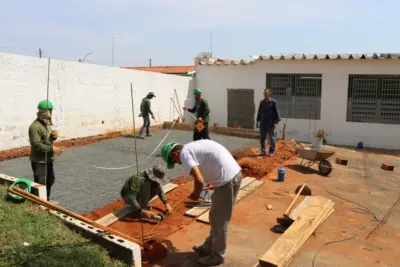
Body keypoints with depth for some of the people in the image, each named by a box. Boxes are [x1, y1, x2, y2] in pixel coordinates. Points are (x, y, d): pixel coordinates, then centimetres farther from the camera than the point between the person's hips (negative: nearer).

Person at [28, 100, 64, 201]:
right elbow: (37, 145, -25)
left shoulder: (47, 123, 8)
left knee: (50, 180, 22)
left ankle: (46, 200, 39)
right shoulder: (35, 126, -20)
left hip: (48, 159, 10)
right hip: (39, 161, -9)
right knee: (40, 184, -3)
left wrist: (54, 136, -2)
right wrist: (52, 149, -24)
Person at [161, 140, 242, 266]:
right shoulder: (193, 147, 19)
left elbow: (199, 180, -20)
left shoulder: (185, 154, -9)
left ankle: (217, 255, 23)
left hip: (227, 179, -10)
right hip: (235, 173, 10)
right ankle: (208, 247, 37)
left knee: (219, 220, 7)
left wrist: (196, 194, 0)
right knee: (217, 218, 22)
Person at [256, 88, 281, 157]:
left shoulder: (273, 102, -6)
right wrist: (258, 121, 15)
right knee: (262, 138, 7)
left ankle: (272, 151, 16)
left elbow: (276, 112, -8)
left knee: (272, 138, 5)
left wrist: (276, 122, -13)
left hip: (271, 124, -5)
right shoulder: (262, 102, 10)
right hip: (263, 123, 5)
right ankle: (263, 151, 19)